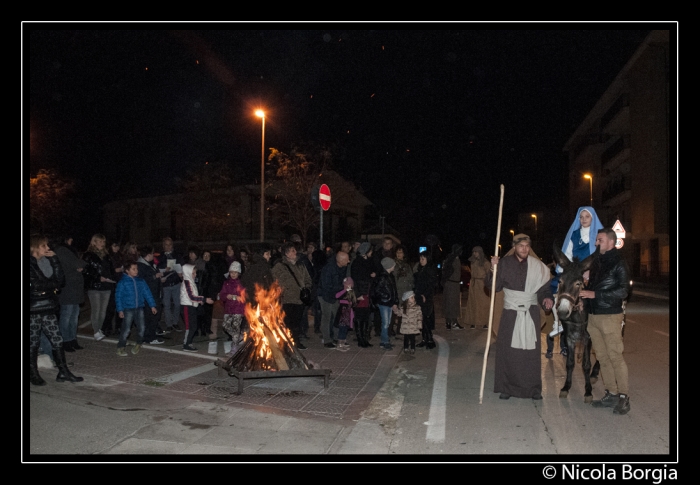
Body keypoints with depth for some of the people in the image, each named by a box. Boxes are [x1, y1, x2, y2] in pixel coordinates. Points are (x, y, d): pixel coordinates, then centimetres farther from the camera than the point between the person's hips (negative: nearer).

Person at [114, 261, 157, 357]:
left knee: (141, 327, 3)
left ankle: (139, 343, 26)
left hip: (139, 308, 4)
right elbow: (118, 296, -3)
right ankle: (121, 347, 13)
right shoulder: (122, 282, -4)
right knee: (126, 329, -2)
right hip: (128, 309, -4)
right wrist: (120, 310, -8)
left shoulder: (141, 281, 7)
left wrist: (152, 305, 7)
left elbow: (147, 293, 10)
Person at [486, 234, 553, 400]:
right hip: (511, 313, 0)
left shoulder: (537, 265, 0)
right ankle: (507, 387, 11)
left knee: (531, 352, 4)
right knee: (507, 350, 1)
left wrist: (546, 298, -11)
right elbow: (495, 286, -4)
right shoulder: (505, 263, -1)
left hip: (531, 313, 1)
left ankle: (533, 388, 16)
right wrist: (493, 270, -19)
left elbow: (544, 288, 8)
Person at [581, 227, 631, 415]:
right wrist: (585, 297, 3)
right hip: (593, 315, 7)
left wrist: (595, 294, -17)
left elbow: (623, 291, -14)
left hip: (610, 316, -7)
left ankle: (624, 398, 4)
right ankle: (611, 394, 17)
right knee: (602, 357, 9)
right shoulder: (596, 262, 14)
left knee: (615, 356, -5)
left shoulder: (619, 263, -7)